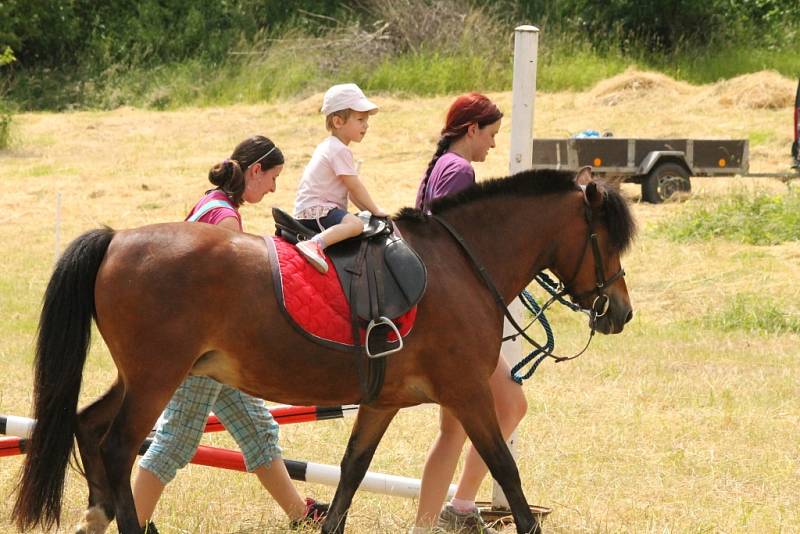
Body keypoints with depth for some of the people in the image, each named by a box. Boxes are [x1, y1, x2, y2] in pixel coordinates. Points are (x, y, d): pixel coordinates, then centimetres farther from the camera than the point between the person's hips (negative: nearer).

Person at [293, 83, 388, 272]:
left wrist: (368, 210, 17)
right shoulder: (340, 150, -12)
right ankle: (315, 244, -46)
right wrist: (375, 211, -1)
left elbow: (351, 190, 23)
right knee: (355, 224, -33)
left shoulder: (330, 146, 20)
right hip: (316, 210, -10)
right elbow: (355, 187, -11)